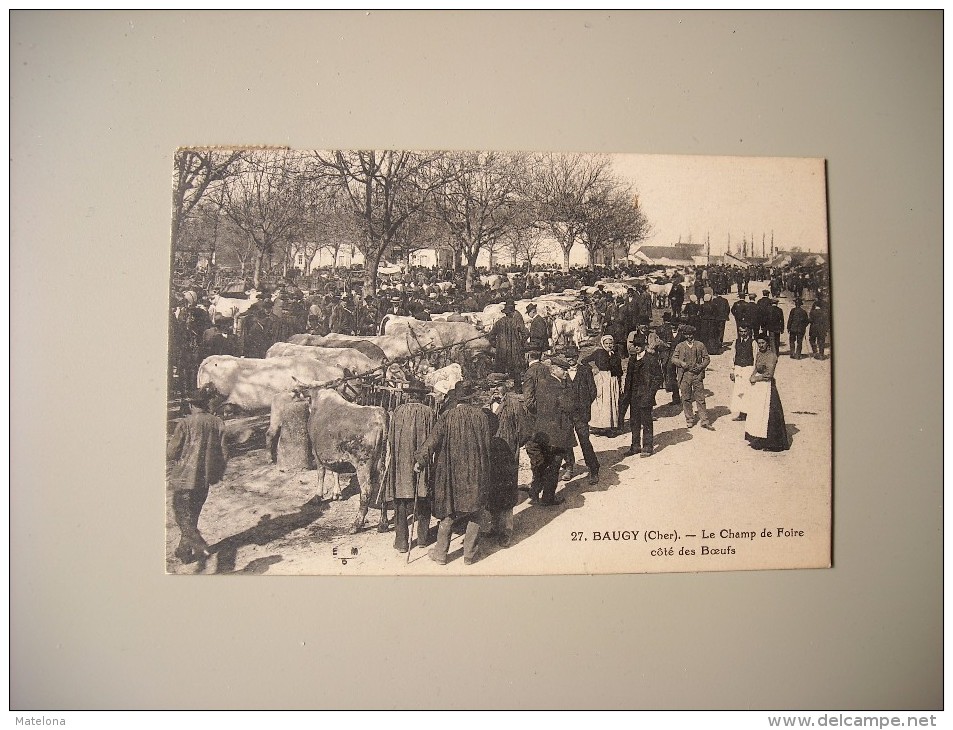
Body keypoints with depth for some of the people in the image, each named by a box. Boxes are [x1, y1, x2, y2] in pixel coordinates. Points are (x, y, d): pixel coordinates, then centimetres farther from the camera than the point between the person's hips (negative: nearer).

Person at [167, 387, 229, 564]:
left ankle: (200, 547, -12)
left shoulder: (185, 423, -13)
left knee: (183, 515, 4)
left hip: (185, 476, -5)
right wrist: (218, 474, 17)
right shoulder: (218, 423, -1)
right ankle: (184, 550, 28)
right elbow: (224, 453, 1)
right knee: (193, 515, 19)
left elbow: (171, 453, -10)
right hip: (205, 479, 5)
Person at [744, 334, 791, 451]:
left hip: (767, 386, -8)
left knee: (765, 413, -4)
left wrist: (756, 378, -8)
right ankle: (756, 440, 20)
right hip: (757, 386, 8)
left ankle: (769, 442, 4)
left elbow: (769, 374, -19)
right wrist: (753, 377, -1)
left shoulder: (771, 355, -13)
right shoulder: (759, 354, 12)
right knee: (755, 413, 11)